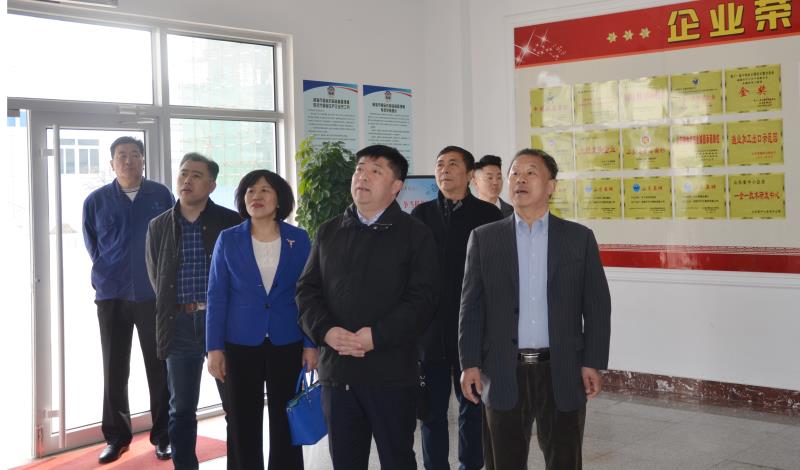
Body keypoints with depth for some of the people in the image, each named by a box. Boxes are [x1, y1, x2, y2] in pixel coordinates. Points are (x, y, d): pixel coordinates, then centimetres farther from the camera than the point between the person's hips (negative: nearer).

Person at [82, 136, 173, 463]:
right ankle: (116, 436, 17)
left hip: (155, 295, -1)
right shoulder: (96, 201, 4)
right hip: (111, 296, 1)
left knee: (160, 368, 3)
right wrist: (107, 276, 9)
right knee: (114, 370, 7)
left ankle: (163, 436, 13)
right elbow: (92, 245, 15)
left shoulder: (161, 196, 1)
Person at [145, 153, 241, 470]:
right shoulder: (159, 226, 8)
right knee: (181, 408, 9)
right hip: (179, 323, 3)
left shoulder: (231, 223, -2)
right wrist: (172, 314, 10)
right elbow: (156, 278, 15)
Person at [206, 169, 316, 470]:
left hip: (287, 344, 0)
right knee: (243, 425, 7)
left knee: (285, 423, 8)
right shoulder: (228, 240, 0)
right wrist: (214, 348, -4)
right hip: (241, 345, 0)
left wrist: (311, 344, -2)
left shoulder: (299, 239, 0)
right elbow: (217, 297, 1)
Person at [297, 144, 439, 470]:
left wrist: (377, 336, -19)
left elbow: (421, 299, -8)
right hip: (336, 369, 4)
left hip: (391, 371, -4)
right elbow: (307, 290, 9)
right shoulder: (328, 232, 14)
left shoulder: (415, 234, 0)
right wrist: (325, 331, -10)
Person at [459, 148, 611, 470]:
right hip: (503, 373, 0)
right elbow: (471, 307, 3)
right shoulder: (484, 238, 5)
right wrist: (470, 364, -4)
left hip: (562, 372, 0)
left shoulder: (579, 238, 4)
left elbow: (597, 306, 2)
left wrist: (593, 363, -5)